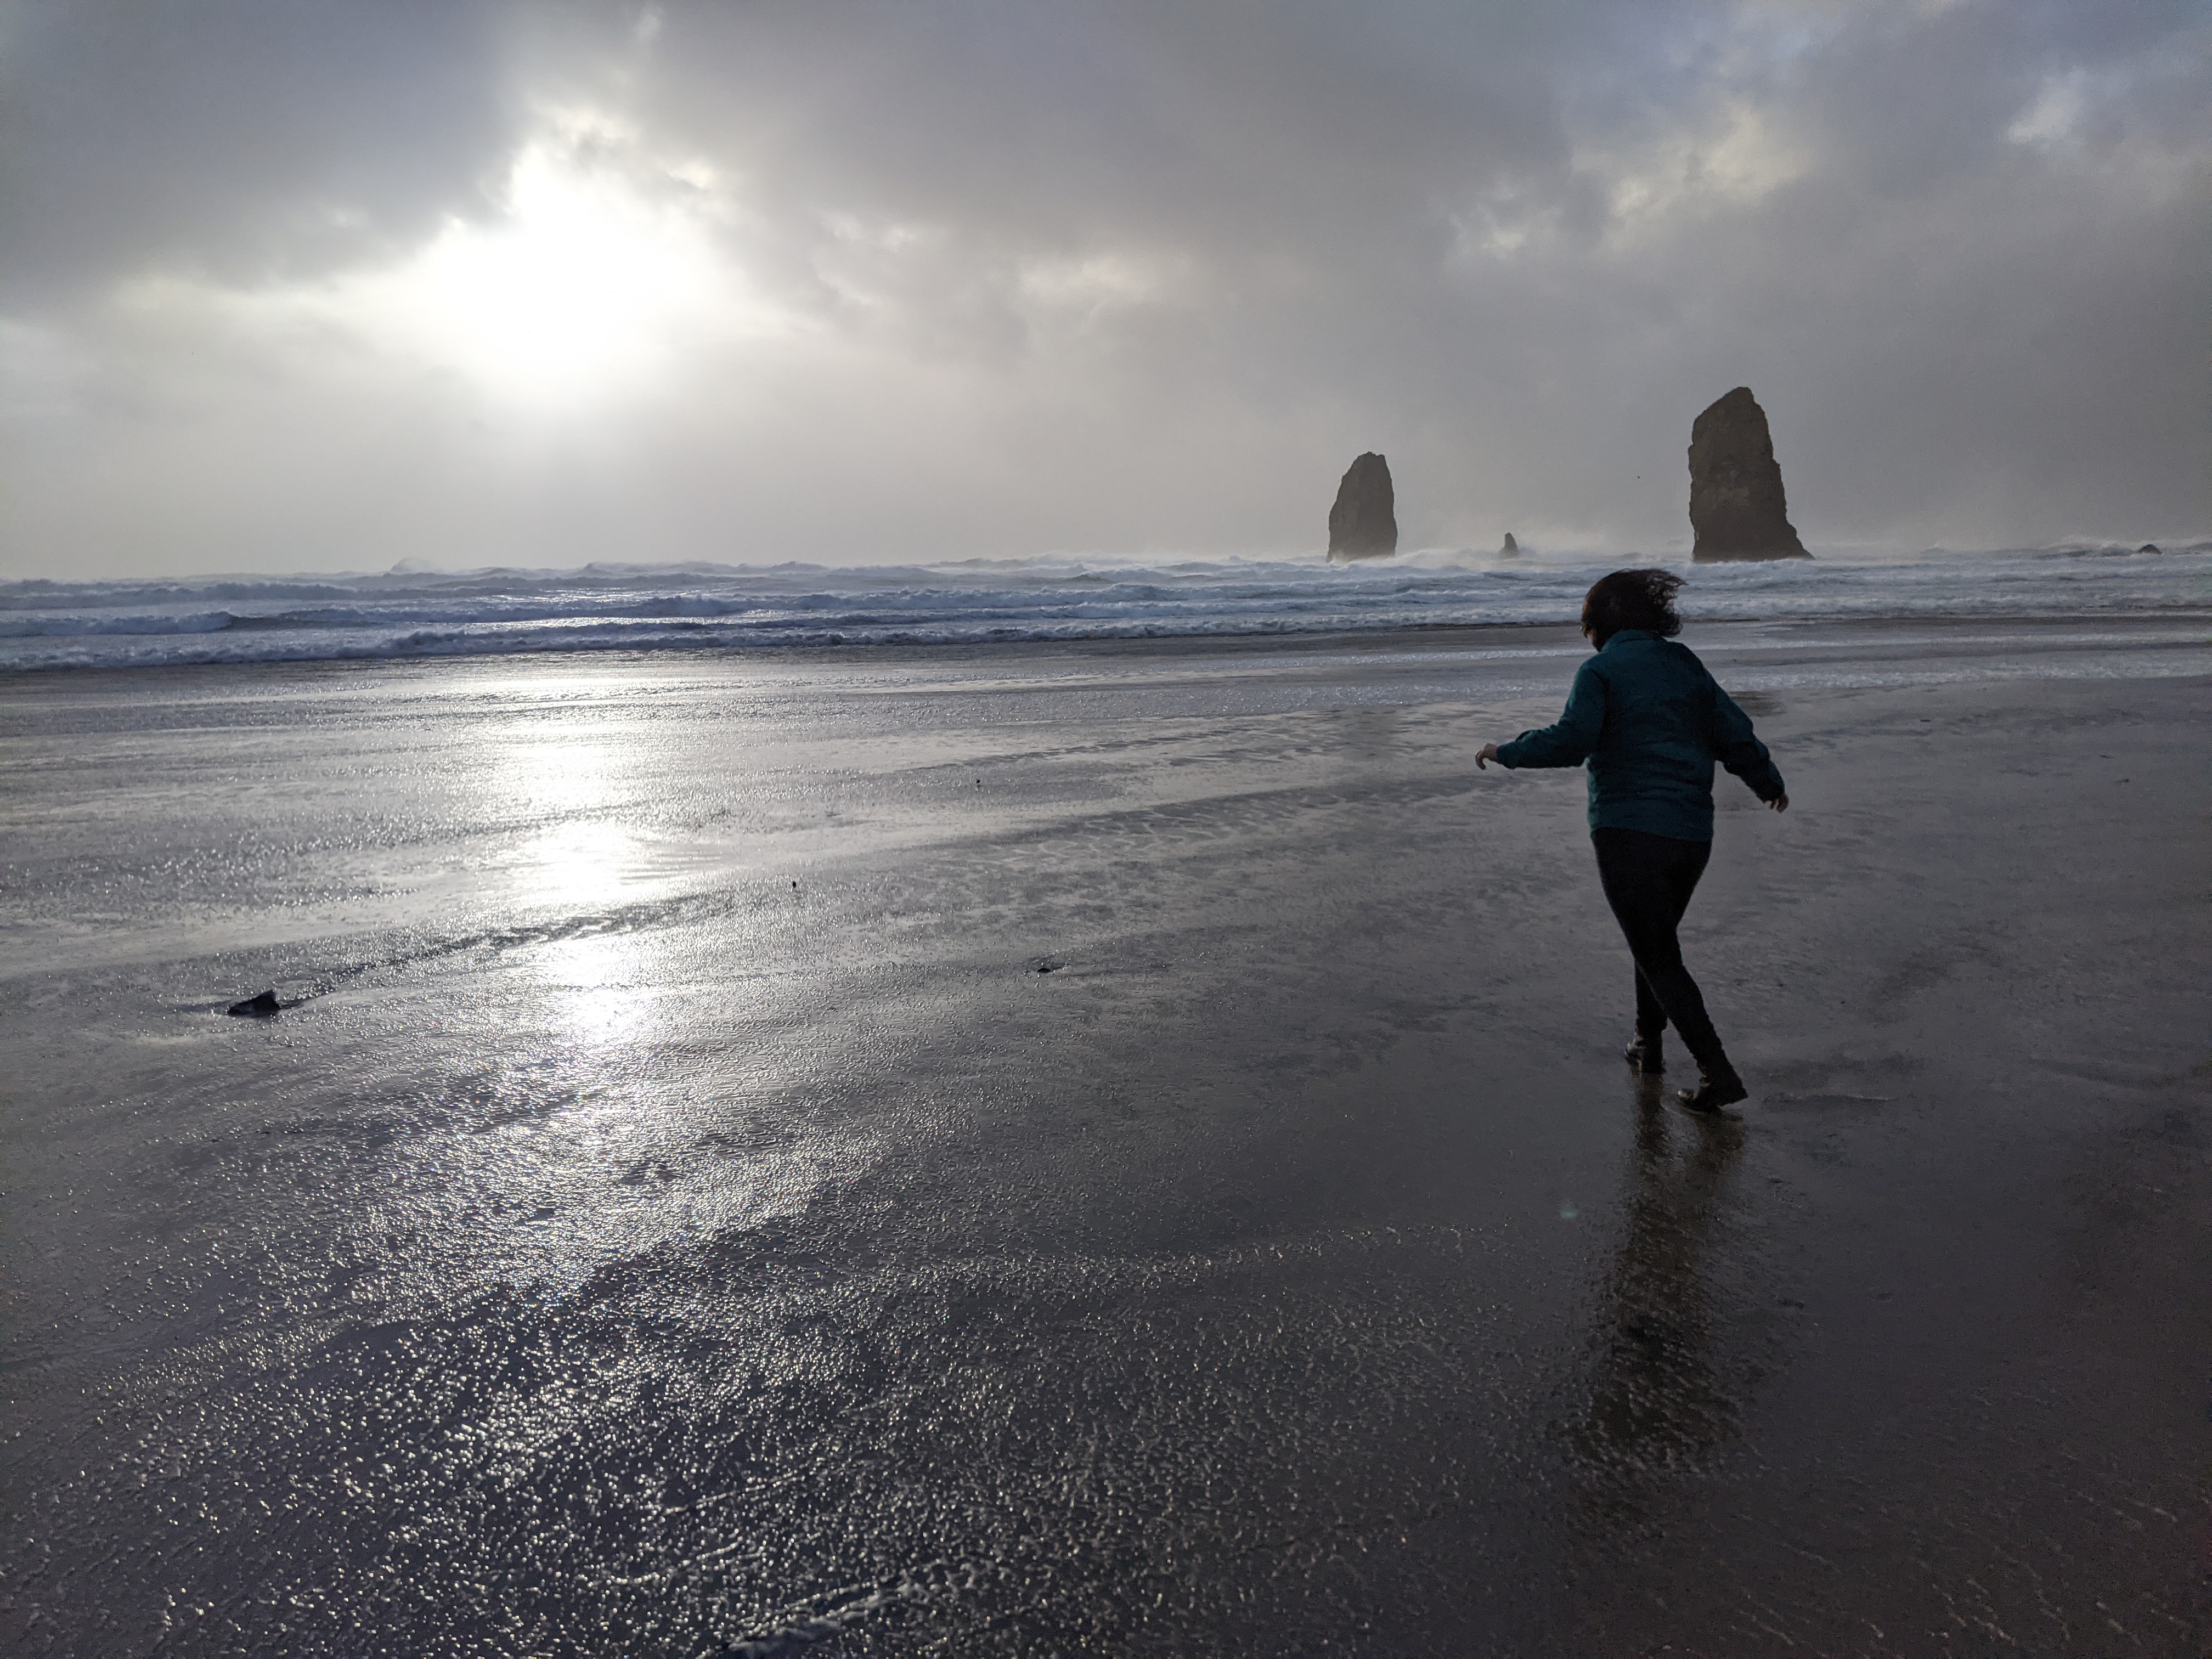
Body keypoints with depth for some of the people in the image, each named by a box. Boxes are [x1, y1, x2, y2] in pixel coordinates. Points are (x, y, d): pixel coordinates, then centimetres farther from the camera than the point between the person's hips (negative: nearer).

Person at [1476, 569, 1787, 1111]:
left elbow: (1570, 741, -18)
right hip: (1692, 833, 6)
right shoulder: (1686, 666, 13)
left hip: (1629, 831, -6)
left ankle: (1718, 1072, -6)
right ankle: (1647, 1045, 34)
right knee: (1658, 939, 25)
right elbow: (1736, 735, 12)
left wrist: (1506, 751, -4)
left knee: (1658, 957, 0)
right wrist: (1770, 783, 29)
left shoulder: (1600, 670, -4)